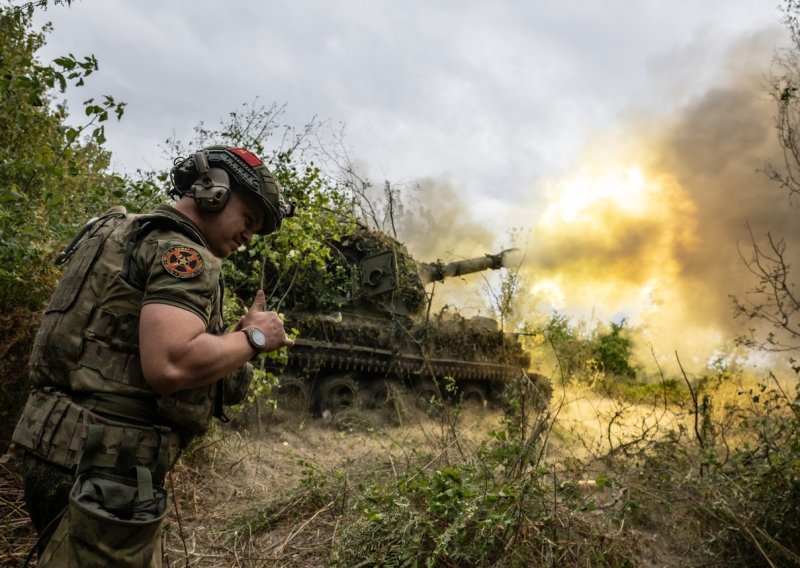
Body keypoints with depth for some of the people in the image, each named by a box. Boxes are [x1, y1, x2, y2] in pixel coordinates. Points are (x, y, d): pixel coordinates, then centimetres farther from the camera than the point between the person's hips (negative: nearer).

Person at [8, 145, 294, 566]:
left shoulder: (131, 235, 17)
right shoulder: (182, 251, -14)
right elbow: (170, 365, -29)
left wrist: (234, 338, 8)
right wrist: (252, 338, -13)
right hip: (104, 462, -10)